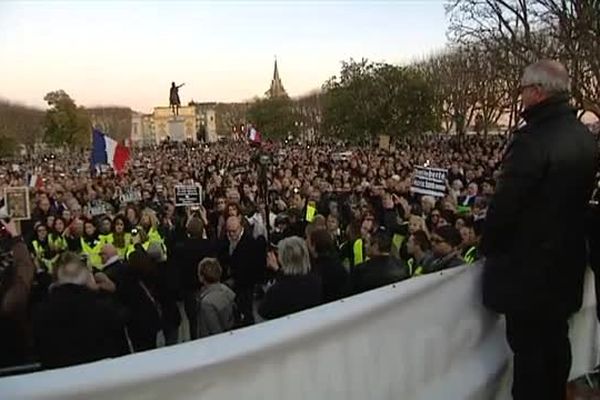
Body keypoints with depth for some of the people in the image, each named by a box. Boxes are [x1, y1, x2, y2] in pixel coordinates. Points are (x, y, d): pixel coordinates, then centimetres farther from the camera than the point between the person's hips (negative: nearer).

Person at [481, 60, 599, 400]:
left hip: (529, 266, -8)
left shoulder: (533, 140, -23)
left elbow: (504, 204, -22)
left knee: (529, 349, 4)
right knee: (556, 341, 21)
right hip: (568, 260, 8)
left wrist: (489, 246, -6)